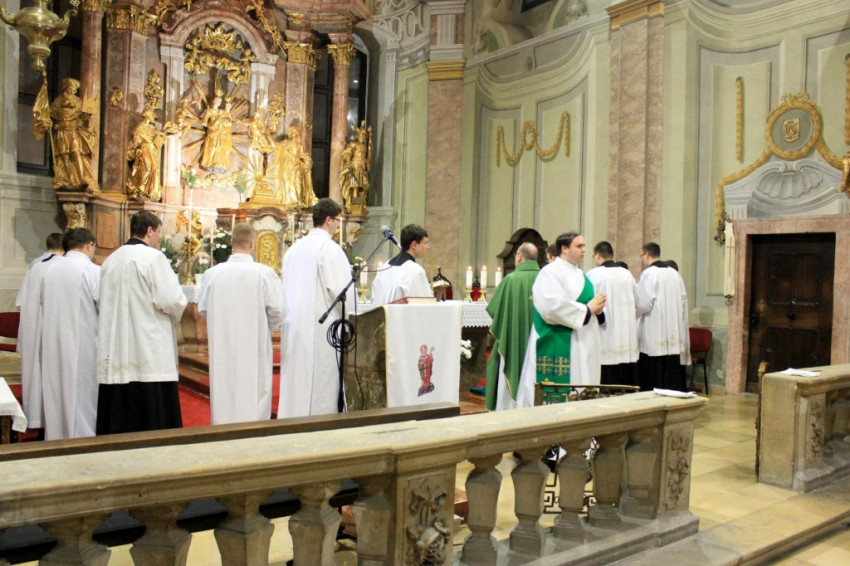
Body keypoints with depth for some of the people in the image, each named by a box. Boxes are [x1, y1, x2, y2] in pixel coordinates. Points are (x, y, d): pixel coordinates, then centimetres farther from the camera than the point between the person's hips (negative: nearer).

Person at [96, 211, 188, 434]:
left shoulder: (110, 260, 12)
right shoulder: (153, 257, -8)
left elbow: (104, 304, 17)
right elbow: (170, 300, -16)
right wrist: (179, 306, 7)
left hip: (115, 354, 7)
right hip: (149, 354, -7)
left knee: (118, 425, 10)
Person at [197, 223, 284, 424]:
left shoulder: (212, 273, -5)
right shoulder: (264, 273, -12)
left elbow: (202, 309, 3)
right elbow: (277, 311, -10)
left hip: (222, 347, 3)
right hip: (254, 346, -2)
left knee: (223, 393, 13)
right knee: (254, 392, 7)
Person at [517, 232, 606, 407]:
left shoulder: (580, 274, 17)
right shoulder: (550, 272, -9)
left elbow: (588, 301, 23)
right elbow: (552, 307, -23)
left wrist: (597, 309, -1)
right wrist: (587, 309, -14)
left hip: (582, 345, 9)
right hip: (558, 347, -8)